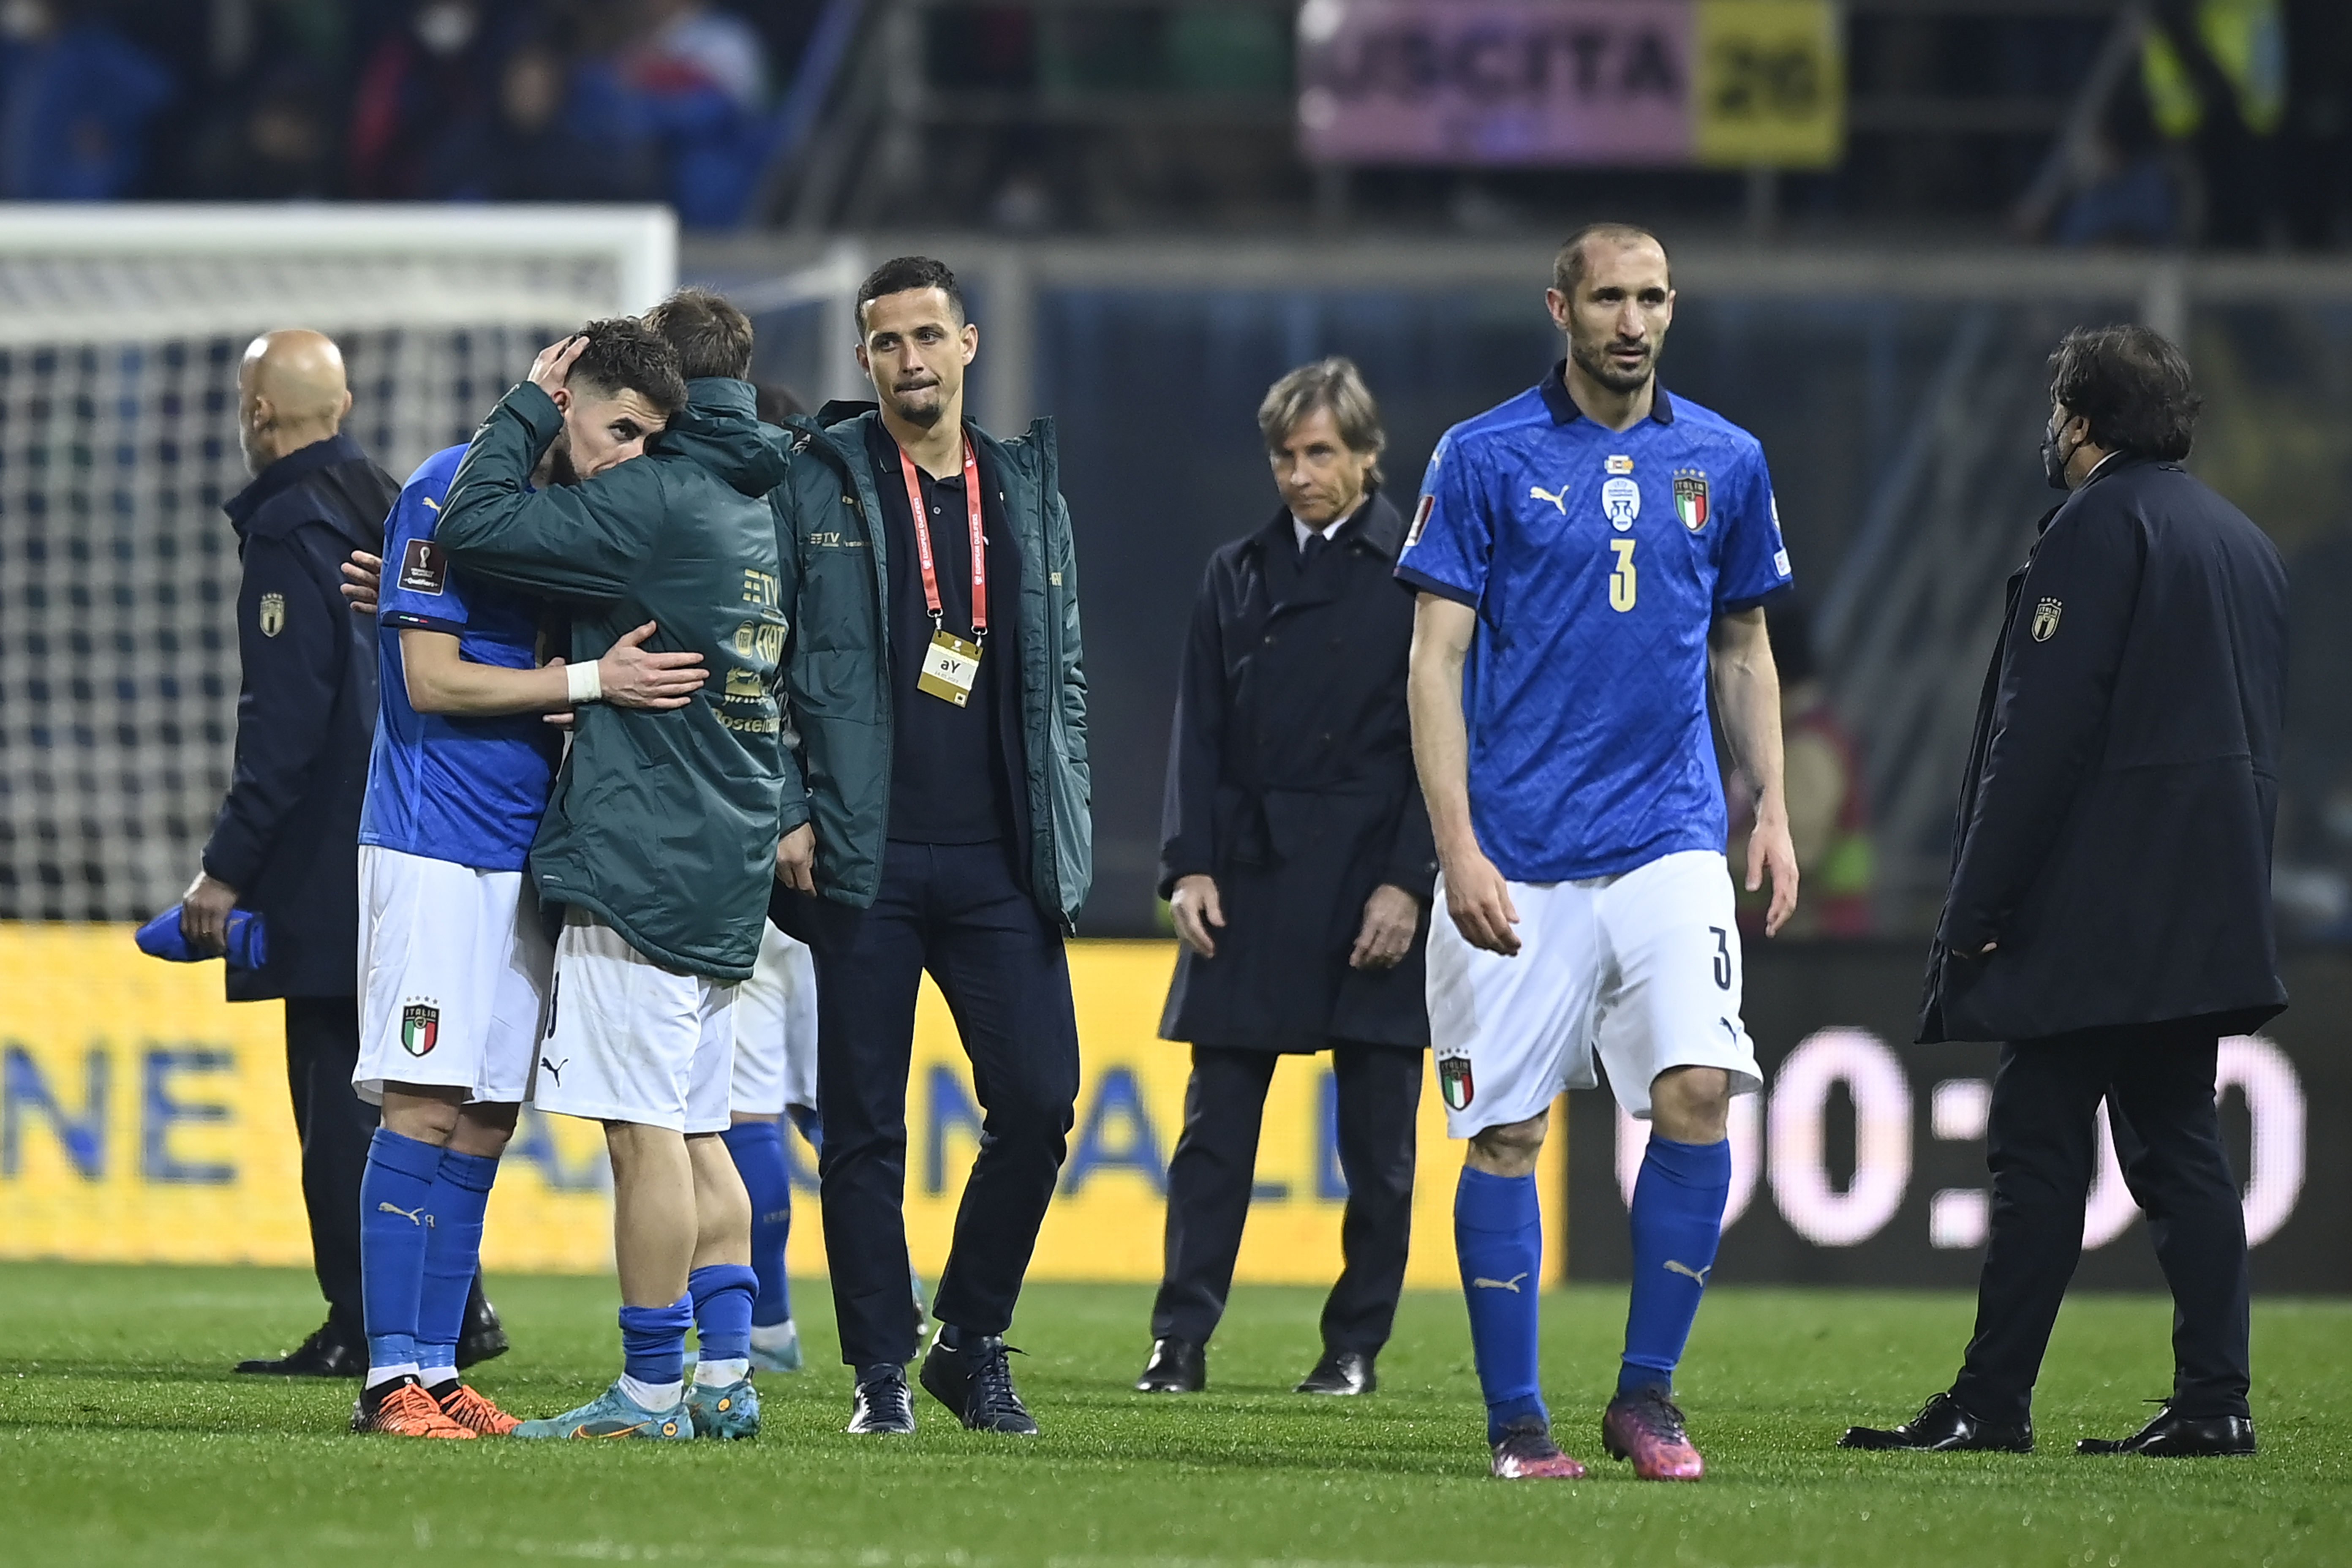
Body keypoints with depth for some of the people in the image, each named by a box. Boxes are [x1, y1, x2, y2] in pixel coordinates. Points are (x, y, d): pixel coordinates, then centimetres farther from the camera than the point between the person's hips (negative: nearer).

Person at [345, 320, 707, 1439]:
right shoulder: (449, 494, -10)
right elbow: (434, 680, -15)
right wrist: (593, 683, -17)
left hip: (527, 850, 8)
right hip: (435, 848, -8)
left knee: (485, 1123, 6)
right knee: (426, 1110, -10)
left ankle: (436, 1372, 8)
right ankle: (393, 1378, -10)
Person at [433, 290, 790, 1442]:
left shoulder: (652, 503, -13)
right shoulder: (769, 512, 14)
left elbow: (474, 528, -18)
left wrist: (529, 407, -5)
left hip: (638, 861, -9)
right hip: (726, 870, 9)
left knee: (646, 1131, -7)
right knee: (693, 1133, 12)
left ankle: (652, 1391, -6)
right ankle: (725, 1380, 10)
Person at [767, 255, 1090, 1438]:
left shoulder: (1028, 494, 14)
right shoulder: (813, 485, 2)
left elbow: (1060, 679, 17)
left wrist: (1064, 829, 8)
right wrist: (786, 812, -6)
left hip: (1001, 863, 3)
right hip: (861, 855, -3)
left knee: (1039, 1101, -5)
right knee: (865, 1123, 0)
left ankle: (972, 1341, 12)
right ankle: (881, 1371, 7)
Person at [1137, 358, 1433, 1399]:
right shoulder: (1238, 576, 12)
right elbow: (1200, 733, 10)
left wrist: (1408, 883, -11)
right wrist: (1190, 867, -2)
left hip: (1375, 884, -3)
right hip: (1250, 875, 3)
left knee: (1378, 1136, 2)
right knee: (1215, 1122, -2)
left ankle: (1357, 1344, 10)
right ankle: (1181, 1341, -2)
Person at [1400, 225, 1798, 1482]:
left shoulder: (1723, 462, 9)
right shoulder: (1484, 459, -1)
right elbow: (1436, 660, -3)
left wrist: (1773, 810, 10)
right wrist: (1456, 846, -11)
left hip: (1667, 844, 2)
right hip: (1517, 858, -2)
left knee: (1698, 1090, -13)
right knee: (1504, 1129, 0)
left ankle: (1646, 1392, -1)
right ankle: (1515, 1417, 10)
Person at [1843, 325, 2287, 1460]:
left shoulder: (2099, 525, -10)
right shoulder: (2243, 543, 18)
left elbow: (2041, 732, -16)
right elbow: (2259, 734, 20)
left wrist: (1979, 908, -15)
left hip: (2095, 914, -9)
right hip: (2208, 919, 9)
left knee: (2039, 1149, -6)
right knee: (2178, 1145, 8)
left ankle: (1993, 1401, -6)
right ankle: (2213, 1401, 1)